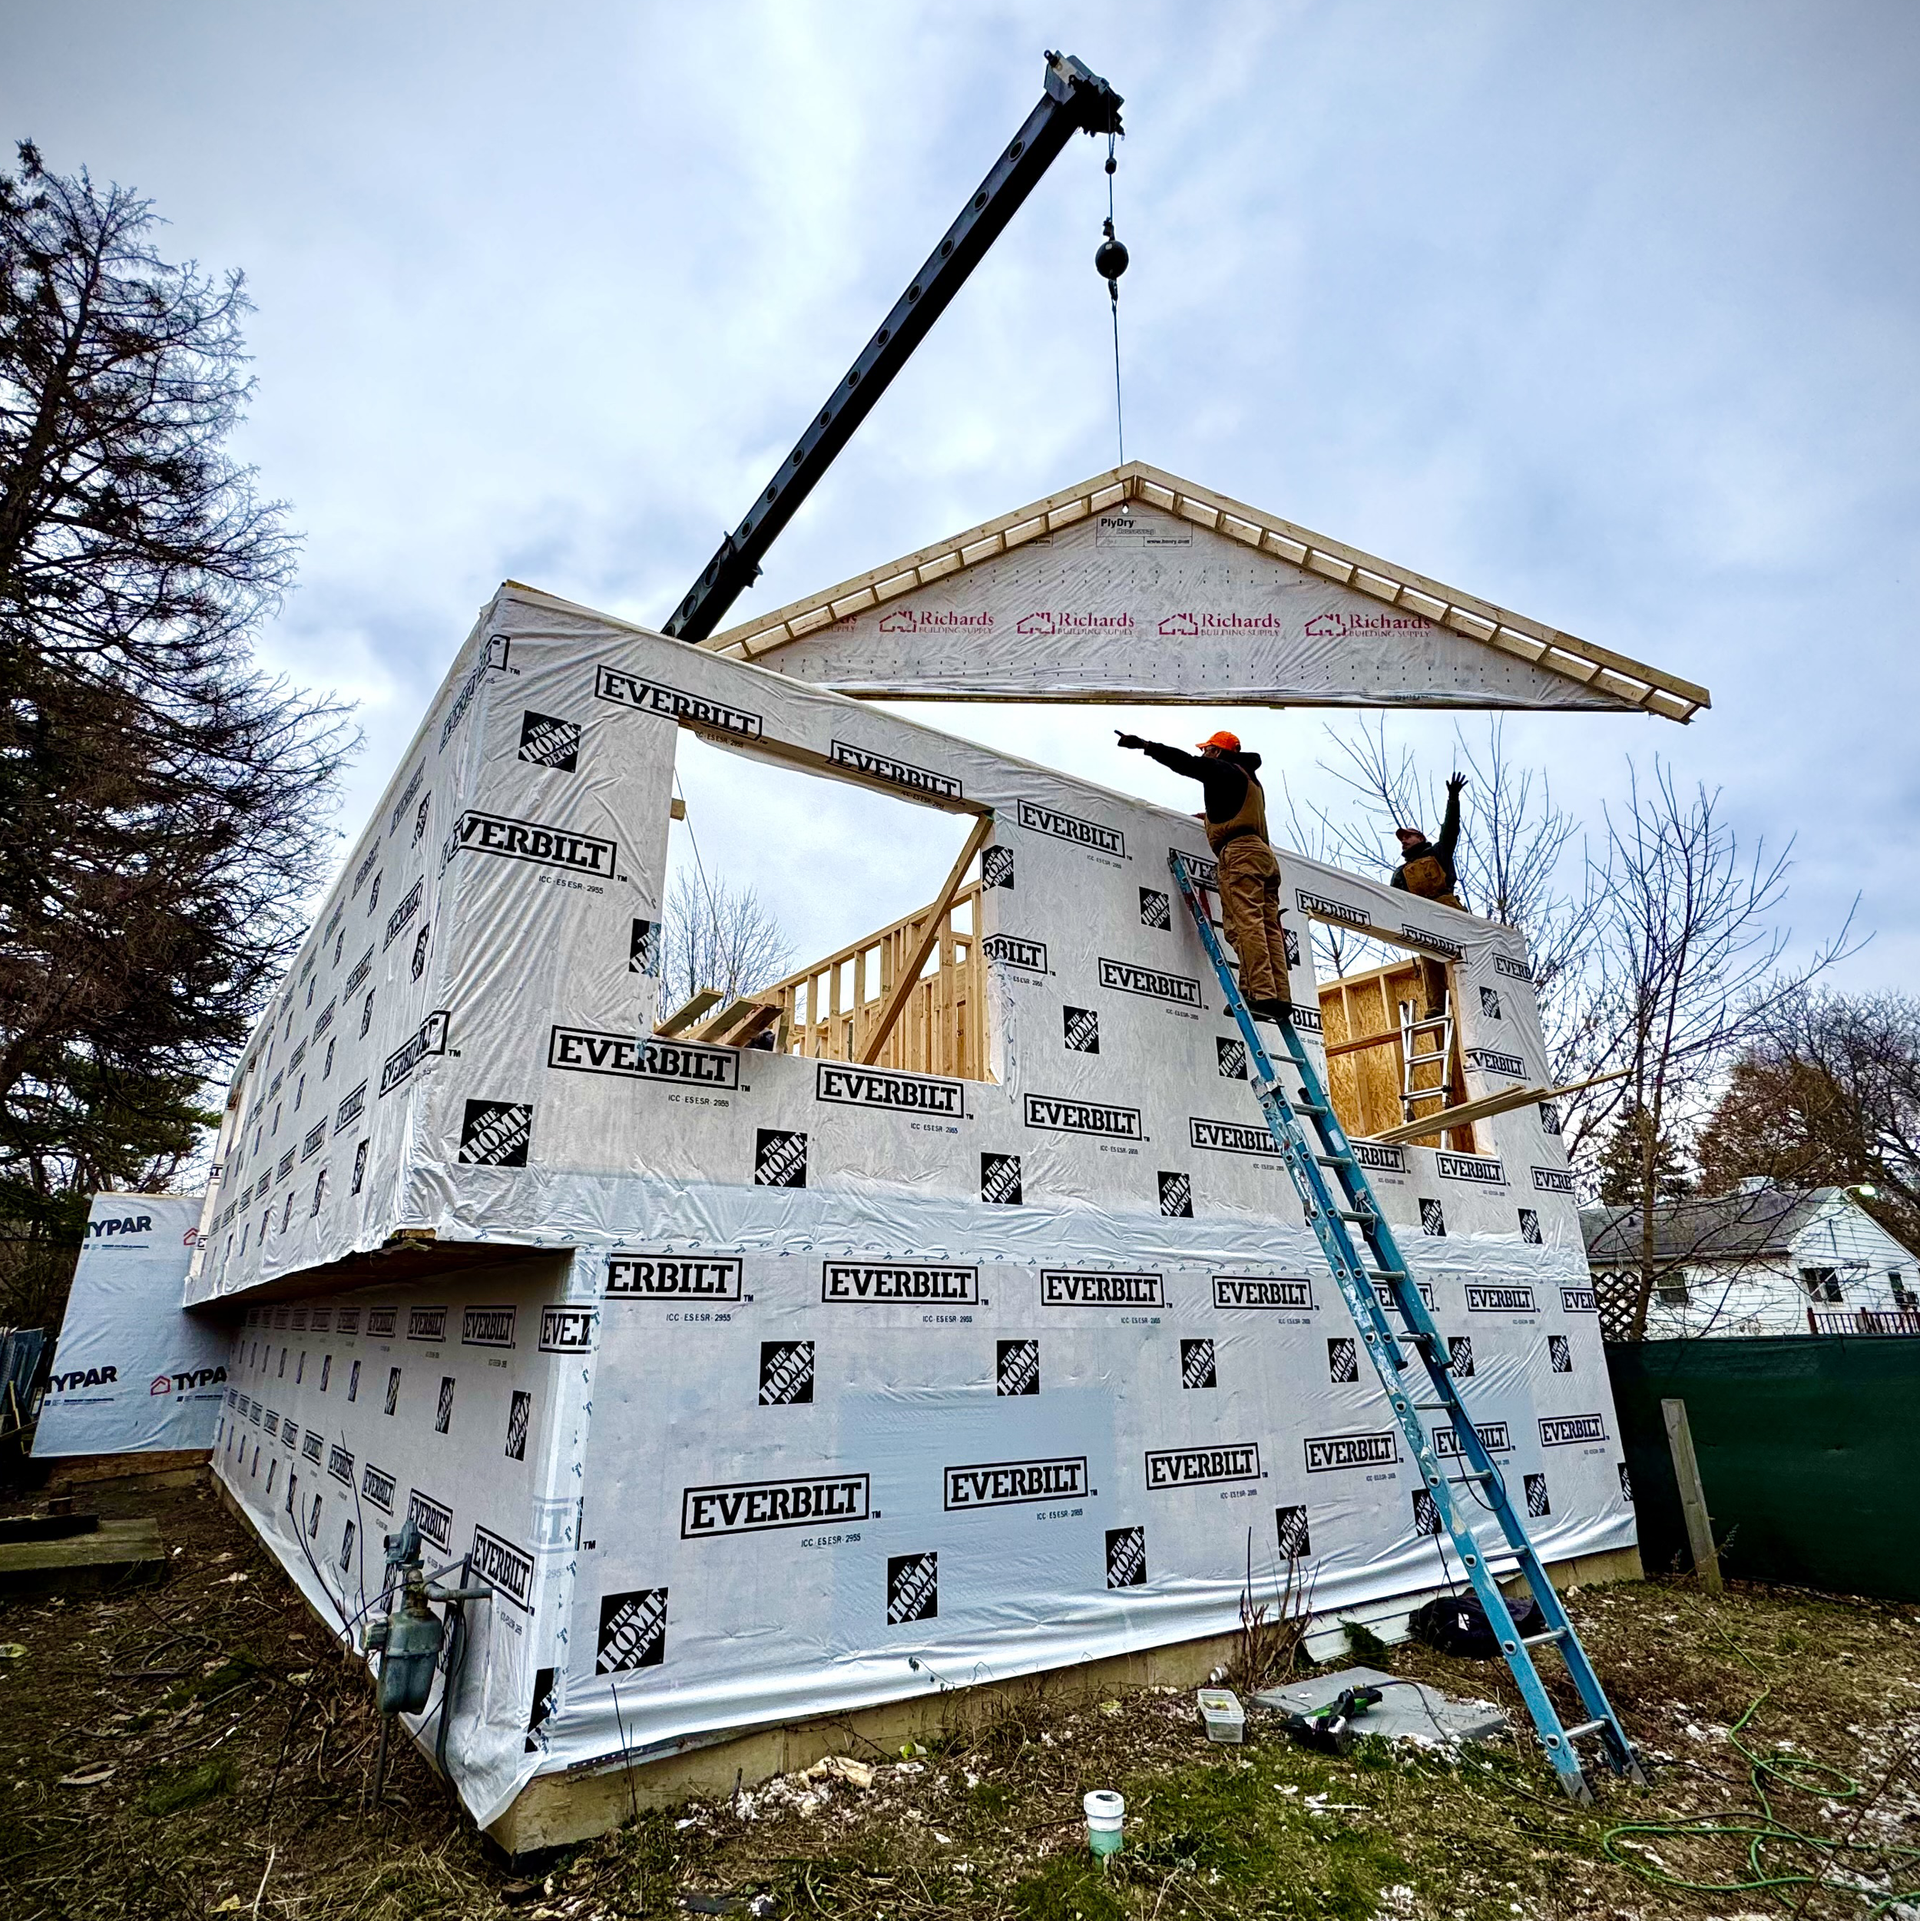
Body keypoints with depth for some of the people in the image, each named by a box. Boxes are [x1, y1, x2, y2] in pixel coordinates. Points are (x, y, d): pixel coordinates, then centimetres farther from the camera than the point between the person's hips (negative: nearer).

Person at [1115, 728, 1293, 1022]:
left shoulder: (1224, 770, 6)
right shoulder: (1251, 779, 32)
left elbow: (1186, 762, -2)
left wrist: (1144, 745, 2)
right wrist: (1213, 817, 51)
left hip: (1239, 852, -9)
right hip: (1264, 854, 9)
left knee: (1246, 924, -18)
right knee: (1269, 929, -1)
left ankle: (1262, 995, -29)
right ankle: (1280, 998, -9)